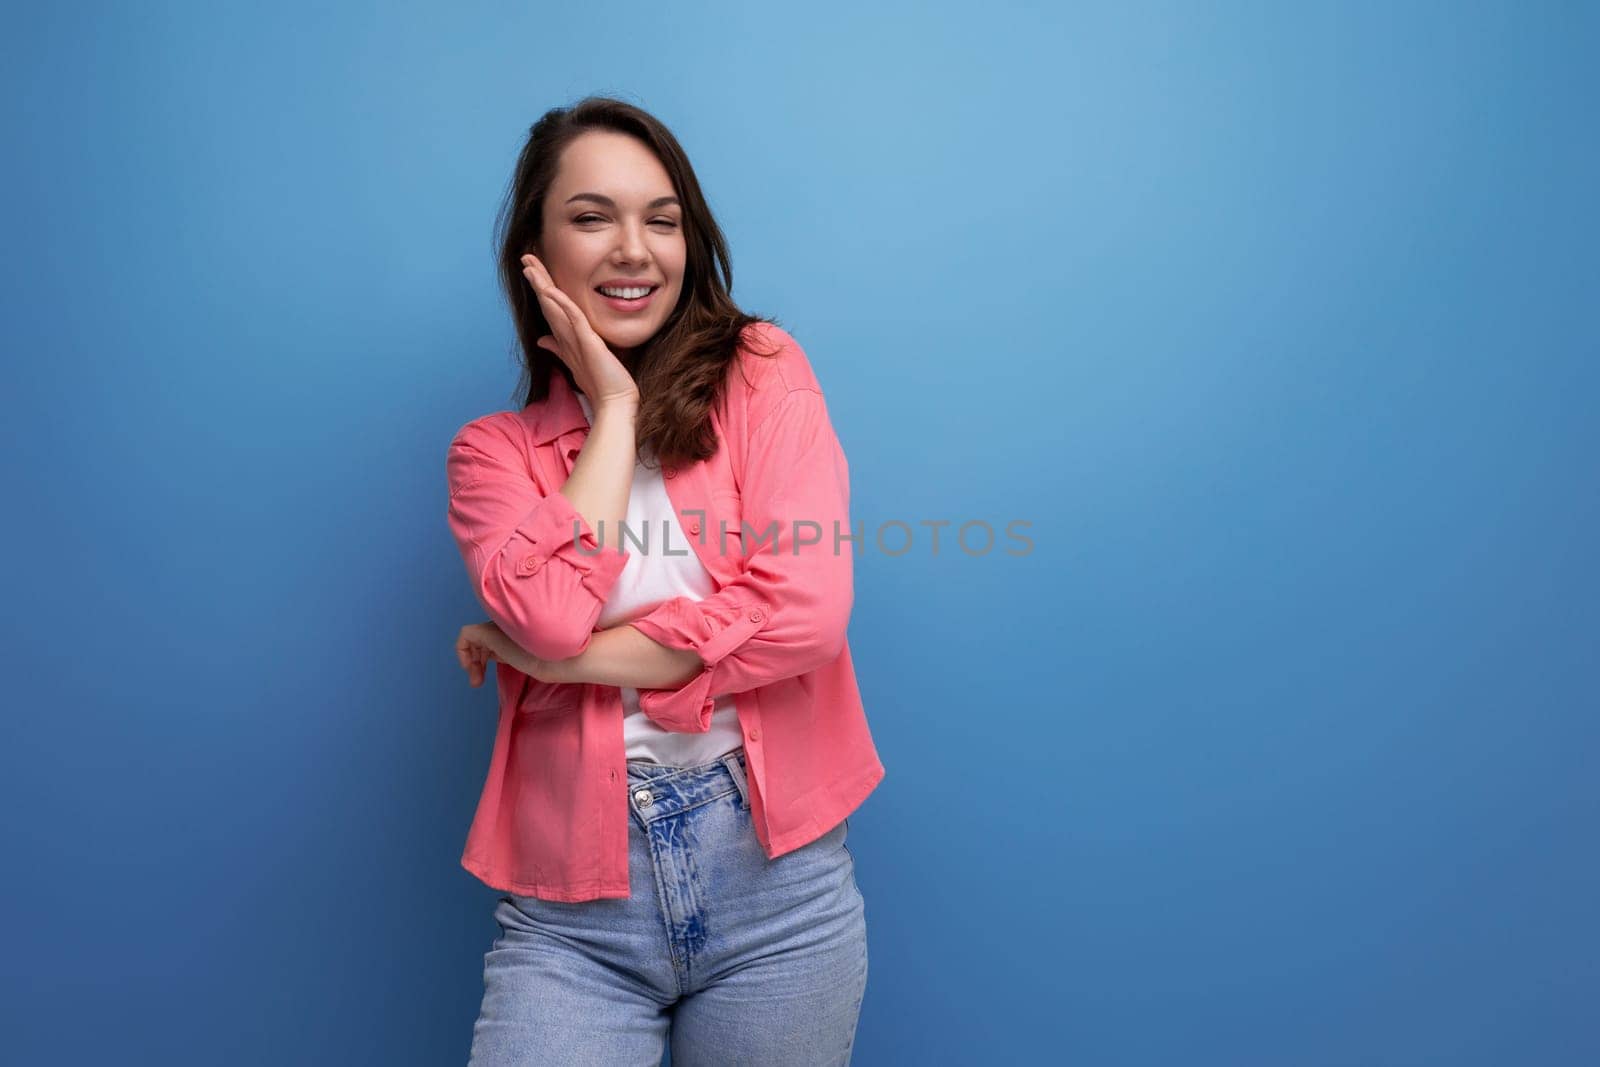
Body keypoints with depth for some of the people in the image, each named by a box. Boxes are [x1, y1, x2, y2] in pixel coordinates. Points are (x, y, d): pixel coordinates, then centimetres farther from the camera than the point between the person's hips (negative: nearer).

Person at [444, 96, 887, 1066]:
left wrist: (568, 657, -8)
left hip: (777, 879, 0)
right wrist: (614, 405, -6)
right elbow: (550, 616, -14)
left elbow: (806, 608, -12)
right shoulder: (493, 450, 6)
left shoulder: (764, 374, 1)